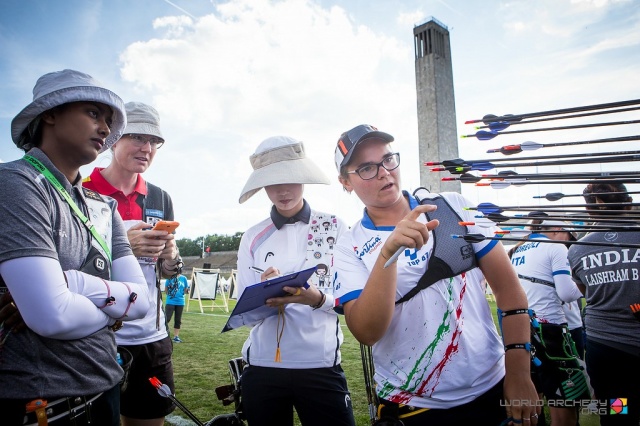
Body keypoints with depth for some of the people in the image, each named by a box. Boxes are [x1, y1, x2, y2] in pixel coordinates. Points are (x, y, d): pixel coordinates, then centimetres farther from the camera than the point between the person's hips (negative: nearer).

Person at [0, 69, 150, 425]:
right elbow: (53, 316, -26)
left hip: (104, 389, 7)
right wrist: (113, 307, -7)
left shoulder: (103, 207, 7)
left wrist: (73, 282, -18)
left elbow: (141, 300, -2)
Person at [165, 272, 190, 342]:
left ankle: (176, 336, 20)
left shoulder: (184, 278, 3)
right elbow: (166, 290, 1)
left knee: (178, 320, 10)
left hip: (180, 302, 3)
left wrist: (187, 290, -14)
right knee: (167, 319, -8)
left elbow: (185, 290, 7)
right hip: (170, 302, -3)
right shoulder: (170, 278, -3)